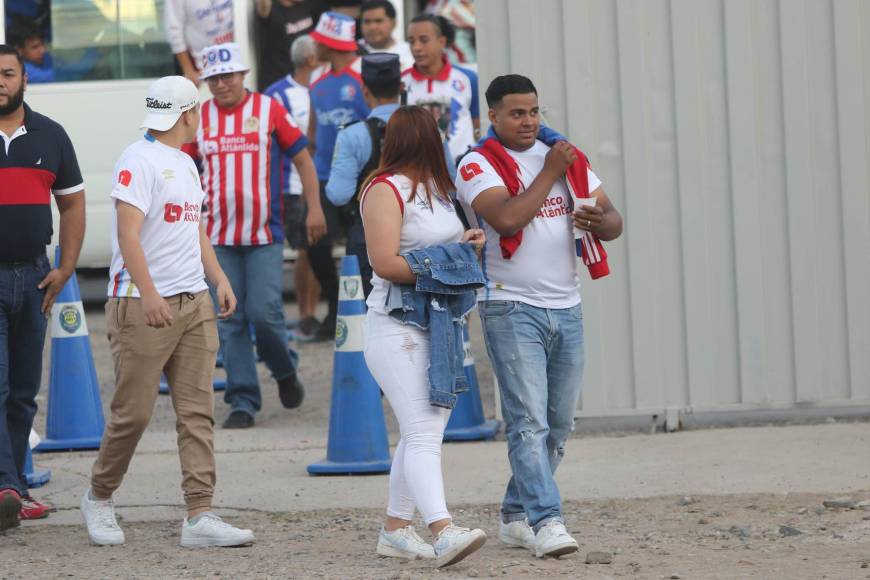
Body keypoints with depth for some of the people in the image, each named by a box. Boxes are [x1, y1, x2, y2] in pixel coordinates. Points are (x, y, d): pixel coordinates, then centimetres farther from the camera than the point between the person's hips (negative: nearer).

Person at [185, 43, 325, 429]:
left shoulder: (269, 109, 0)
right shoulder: (199, 118, 6)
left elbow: (301, 157, 5)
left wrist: (314, 208, -1)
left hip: (265, 234, -2)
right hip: (218, 238, 2)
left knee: (264, 312, -10)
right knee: (230, 322, 1)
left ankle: (285, 372, 18)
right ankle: (242, 401, 7)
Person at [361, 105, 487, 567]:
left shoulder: (435, 188, 15)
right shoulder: (385, 191, -11)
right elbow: (386, 263, -20)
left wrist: (467, 242, 8)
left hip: (440, 325, 9)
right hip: (397, 327, -9)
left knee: (421, 434, 12)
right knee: (422, 434, -17)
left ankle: (395, 530, 21)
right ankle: (443, 533, -28)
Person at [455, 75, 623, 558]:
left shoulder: (568, 158, 13)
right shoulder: (478, 166, -5)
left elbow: (614, 221, 13)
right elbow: (507, 218, -22)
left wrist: (599, 220, -11)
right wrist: (549, 173, -12)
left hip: (567, 309, 6)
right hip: (512, 309, -6)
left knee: (559, 426, 9)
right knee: (529, 422, -14)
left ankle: (517, 517, 20)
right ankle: (546, 522, -18)